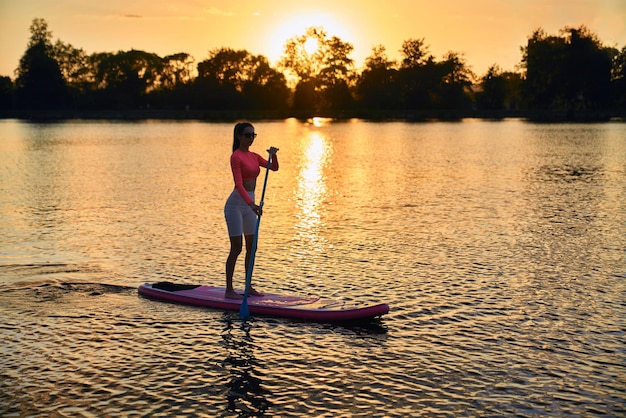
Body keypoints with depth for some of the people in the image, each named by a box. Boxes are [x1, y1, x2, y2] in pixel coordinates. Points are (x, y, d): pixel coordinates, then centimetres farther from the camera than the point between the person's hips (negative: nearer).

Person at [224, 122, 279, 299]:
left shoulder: (254, 156, 13)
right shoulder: (236, 156, -12)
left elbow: (274, 167, 10)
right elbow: (238, 184, -22)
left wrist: (273, 155, -11)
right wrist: (251, 203, -34)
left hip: (249, 203, 8)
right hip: (236, 204, -8)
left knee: (252, 247, 10)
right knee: (237, 248, -7)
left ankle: (248, 287, 19)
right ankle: (229, 289, 0)